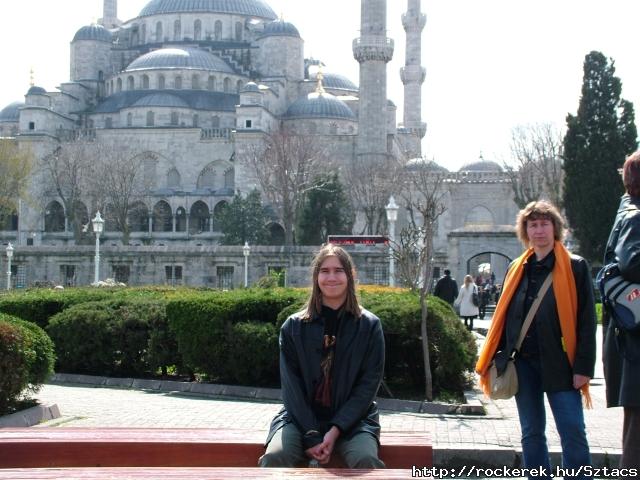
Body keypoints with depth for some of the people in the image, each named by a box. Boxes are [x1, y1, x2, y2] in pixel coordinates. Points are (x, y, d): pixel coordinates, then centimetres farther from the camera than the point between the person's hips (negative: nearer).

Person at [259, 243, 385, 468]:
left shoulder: (369, 325, 1)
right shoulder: (294, 326, 4)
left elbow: (369, 383, -3)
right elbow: (291, 385, -2)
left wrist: (335, 430, -15)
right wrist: (311, 436, -15)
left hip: (352, 419, -1)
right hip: (302, 418, 1)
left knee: (366, 460, -31)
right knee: (275, 456, -28)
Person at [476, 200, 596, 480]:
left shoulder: (575, 267, -1)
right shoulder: (517, 269, 12)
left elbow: (587, 320, -4)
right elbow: (503, 317, 13)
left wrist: (584, 367, -11)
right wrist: (497, 360, 6)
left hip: (559, 363, -4)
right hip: (524, 362, 4)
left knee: (572, 433, -7)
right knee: (531, 434, 9)